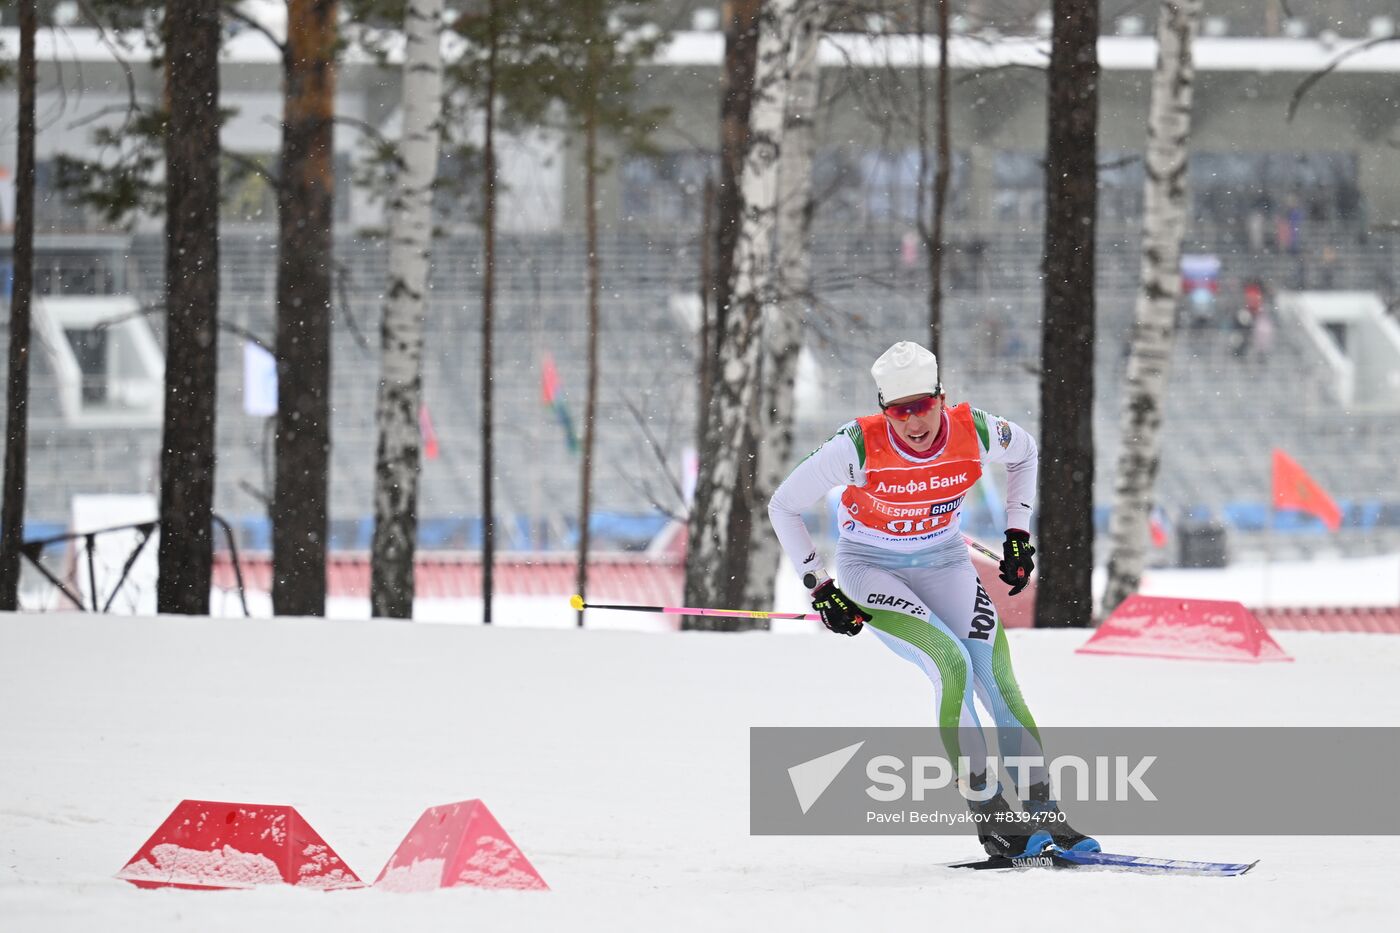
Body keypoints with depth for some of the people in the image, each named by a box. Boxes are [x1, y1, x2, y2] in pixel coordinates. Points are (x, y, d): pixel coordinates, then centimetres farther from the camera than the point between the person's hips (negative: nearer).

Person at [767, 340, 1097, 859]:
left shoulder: (973, 432, -20)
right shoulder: (860, 447, -28)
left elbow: (1024, 452, 6)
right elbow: (784, 506, -14)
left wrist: (1018, 533, 3)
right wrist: (818, 587, -15)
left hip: (943, 562, 3)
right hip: (870, 568, -3)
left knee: (999, 682, -11)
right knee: (952, 662, -25)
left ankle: (1045, 817, -4)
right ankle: (990, 817, -19)